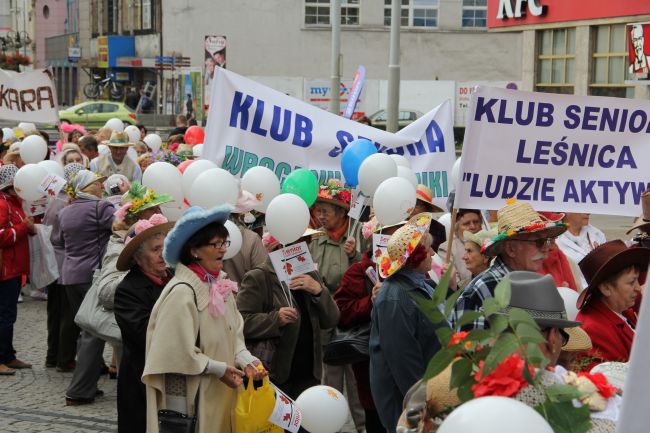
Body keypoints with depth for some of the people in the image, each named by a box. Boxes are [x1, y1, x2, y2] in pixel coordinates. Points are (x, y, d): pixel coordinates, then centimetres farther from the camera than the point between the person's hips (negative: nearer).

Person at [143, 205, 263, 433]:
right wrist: (218, 369, -16)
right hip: (190, 394, -8)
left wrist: (246, 360, -7)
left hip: (220, 391, 8)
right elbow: (177, 350, -21)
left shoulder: (220, 284, 6)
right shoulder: (182, 291, -20)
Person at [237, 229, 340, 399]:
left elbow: (331, 321, 10)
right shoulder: (257, 278, -5)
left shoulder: (310, 275, 15)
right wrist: (275, 319, -26)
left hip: (308, 374, 6)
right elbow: (241, 322, -13)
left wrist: (318, 291, -7)